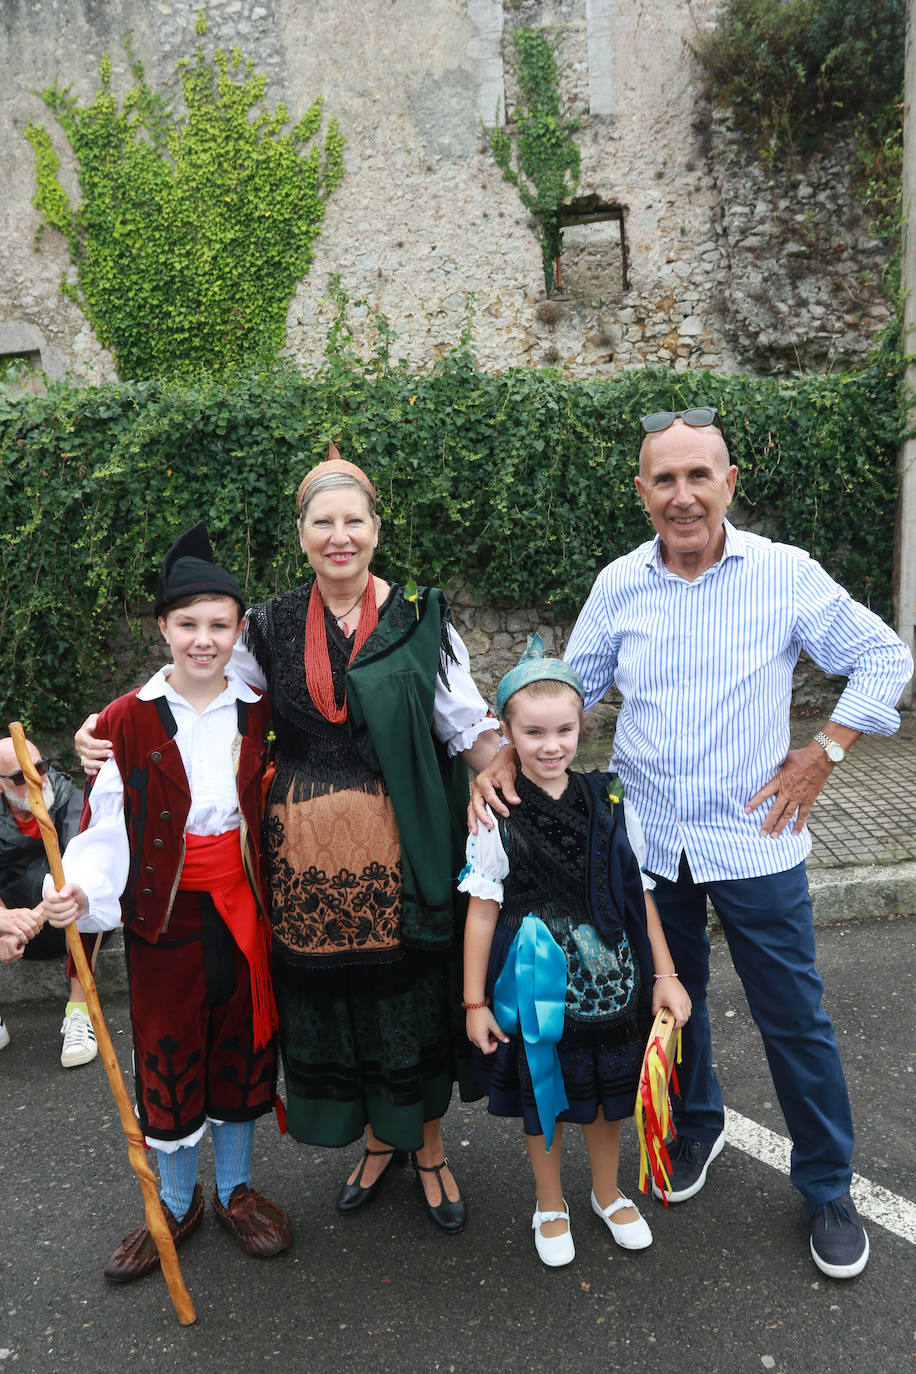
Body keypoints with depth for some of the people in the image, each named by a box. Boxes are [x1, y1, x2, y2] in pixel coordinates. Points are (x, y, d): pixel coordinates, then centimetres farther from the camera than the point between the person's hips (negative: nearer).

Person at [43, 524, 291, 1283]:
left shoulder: (261, 713, -1)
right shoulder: (126, 722, -8)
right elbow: (107, 827, -8)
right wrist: (79, 890, -25)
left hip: (245, 908, 2)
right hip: (165, 913, -1)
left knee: (242, 1046, 15)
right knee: (168, 1055, 11)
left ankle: (235, 1190, 39)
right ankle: (177, 1205, 36)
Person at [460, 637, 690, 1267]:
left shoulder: (611, 802, -4)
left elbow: (639, 893, 3)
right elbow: (483, 911, -8)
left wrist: (664, 973, 3)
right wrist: (476, 1002, -5)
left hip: (609, 978, 3)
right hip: (535, 984, -2)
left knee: (608, 1093, 19)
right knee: (541, 1099, 16)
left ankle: (608, 1193, 47)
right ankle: (551, 1205, 42)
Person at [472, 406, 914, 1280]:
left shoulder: (785, 574, -9)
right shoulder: (619, 584, -2)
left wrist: (823, 754, -7)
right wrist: (509, 758, -6)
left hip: (754, 841, -2)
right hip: (648, 841, 3)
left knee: (793, 1019, 10)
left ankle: (827, 1187, 33)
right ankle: (694, 1127, 47)